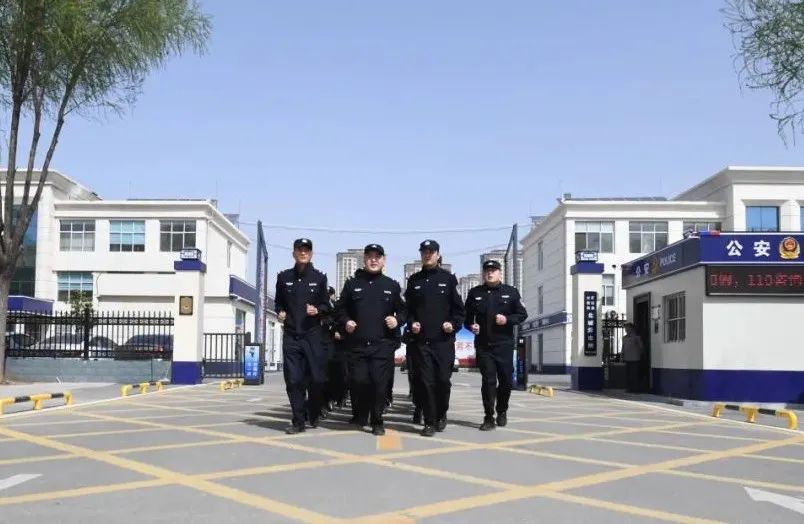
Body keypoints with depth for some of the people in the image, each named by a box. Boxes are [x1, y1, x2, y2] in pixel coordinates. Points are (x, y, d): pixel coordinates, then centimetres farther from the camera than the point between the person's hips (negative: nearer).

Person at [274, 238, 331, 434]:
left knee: (316, 378, -1)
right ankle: (298, 421, 7)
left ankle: (314, 416, 22)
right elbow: (279, 302, 19)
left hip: (313, 335, -1)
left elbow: (326, 305, 10)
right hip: (291, 336, 1)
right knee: (293, 379, -1)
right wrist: (280, 313, -1)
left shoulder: (319, 277, 6)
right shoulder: (284, 277, 9)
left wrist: (318, 310, -11)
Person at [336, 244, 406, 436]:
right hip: (357, 344, 1)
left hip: (383, 344, -1)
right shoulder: (352, 284, 11)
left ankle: (377, 422, 7)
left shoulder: (392, 285, 11)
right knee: (358, 381, -1)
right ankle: (359, 416, 21)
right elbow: (341, 309, 16)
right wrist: (345, 322, -3)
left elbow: (403, 310, 16)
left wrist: (397, 320, -4)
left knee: (380, 382, -6)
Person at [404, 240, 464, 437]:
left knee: (443, 380, 0)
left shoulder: (448, 278, 7)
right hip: (421, 340, 1)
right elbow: (408, 308, 15)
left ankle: (441, 415, 23)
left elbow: (459, 308, 6)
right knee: (426, 382, -3)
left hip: (444, 339, -1)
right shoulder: (414, 280, 12)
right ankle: (430, 422, 4)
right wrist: (412, 323, -3)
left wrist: (454, 324, -9)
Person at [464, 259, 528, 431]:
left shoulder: (511, 292, 5)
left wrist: (507, 319, -13)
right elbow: (467, 317, 13)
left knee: (506, 380, 7)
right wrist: (471, 326, -8)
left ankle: (502, 411, 30)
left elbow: (522, 314, 5)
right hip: (483, 345, 0)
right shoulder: (475, 293, 7)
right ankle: (489, 418, -1)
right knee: (488, 381, -6)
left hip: (504, 345, 1)